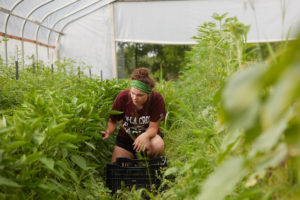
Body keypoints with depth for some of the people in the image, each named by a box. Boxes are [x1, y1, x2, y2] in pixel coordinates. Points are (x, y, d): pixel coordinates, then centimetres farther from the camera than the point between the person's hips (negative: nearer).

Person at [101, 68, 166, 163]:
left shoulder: (156, 99, -25)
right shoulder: (122, 97, -22)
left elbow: (153, 127, -21)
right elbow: (113, 121, -9)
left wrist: (145, 136, -45)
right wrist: (108, 131, -32)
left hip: (148, 134, -1)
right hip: (126, 137, 2)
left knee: (158, 146, -36)